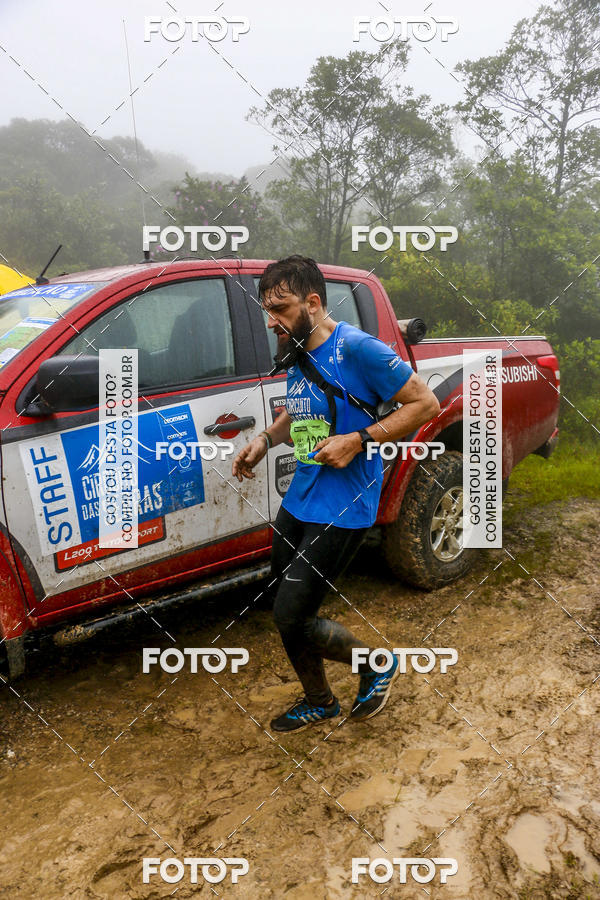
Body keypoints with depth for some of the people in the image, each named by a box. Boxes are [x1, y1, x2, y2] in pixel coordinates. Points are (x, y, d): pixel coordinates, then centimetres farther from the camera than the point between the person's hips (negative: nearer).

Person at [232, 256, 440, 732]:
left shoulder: (356, 348, -15)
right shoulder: (296, 356, 9)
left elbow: (425, 403, -14)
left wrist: (359, 440, -21)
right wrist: (265, 439, 8)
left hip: (342, 508, -8)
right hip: (298, 501, 8)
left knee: (291, 616, -7)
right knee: (286, 611, 14)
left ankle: (378, 666, 20)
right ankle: (319, 701, 39)